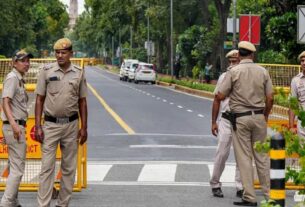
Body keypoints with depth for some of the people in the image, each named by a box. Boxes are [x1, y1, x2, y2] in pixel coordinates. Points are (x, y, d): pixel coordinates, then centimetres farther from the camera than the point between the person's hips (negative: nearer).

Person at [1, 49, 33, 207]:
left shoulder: (19, 79, 18)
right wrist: (14, 124, -36)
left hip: (17, 127, 10)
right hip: (14, 126, -10)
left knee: (15, 167, 15)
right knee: (18, 168, -12)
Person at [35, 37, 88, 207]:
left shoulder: (79, 73, 4)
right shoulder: (46, 71, -1)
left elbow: (82, 101, 9)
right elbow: (40, 99, 0)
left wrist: (84, 127, 4)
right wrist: (37, 126, -6)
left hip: (71, 125, 2)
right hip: (51, 124, -2)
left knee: (69, 167, 6)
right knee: (47, 166, -6)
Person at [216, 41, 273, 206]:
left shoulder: (234, 72, -6)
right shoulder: (263, 72, 3)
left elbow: (220, 97, -9)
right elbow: (270, 99, 4)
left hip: (240, 118, -3)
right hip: (259, 117, 3)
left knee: (244, 158, 1)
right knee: (262, 157, 10)